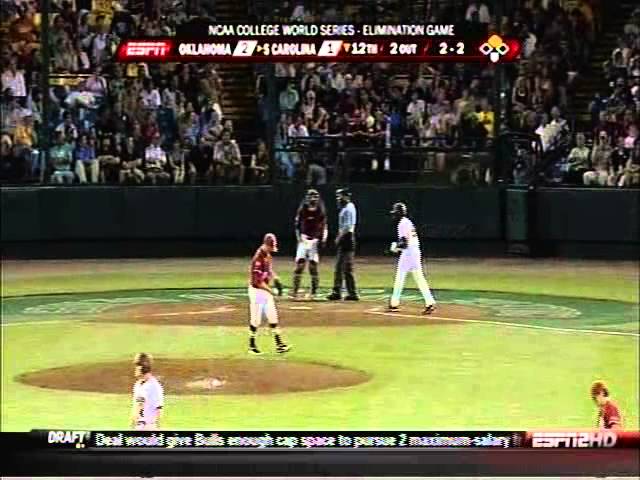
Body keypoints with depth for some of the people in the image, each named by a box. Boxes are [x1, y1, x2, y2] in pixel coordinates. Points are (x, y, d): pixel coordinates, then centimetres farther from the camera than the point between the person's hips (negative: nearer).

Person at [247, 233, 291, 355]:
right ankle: (252, 346, 14)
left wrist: (276, 279, 4)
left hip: (266, 290, 9)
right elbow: (257, 280, -25)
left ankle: (279, 345, 10)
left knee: (273, 317, 7)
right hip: (257, 291, -9)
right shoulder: (258, 258, -23)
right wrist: (271, 291, -24)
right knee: (255, 320, 1)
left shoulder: (268, 255, 6)